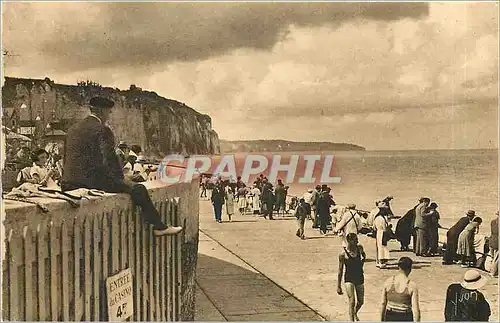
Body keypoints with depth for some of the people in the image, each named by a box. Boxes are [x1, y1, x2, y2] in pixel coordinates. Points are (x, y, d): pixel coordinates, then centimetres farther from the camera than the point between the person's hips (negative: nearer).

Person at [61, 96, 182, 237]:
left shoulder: (72, 129, 15)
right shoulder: (102, 130, -10)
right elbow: (109, 158, -14)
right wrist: (121, 177, 1)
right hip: (93, 180, -9)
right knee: (138, 189, -4)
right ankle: (159, 227, -1)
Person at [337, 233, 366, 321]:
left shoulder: (359, 248, -4)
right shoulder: (343, 254, -14)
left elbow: (364, 257, 23)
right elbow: (340, 271, -7)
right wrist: (338, 286, -6)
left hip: (359, 278, 4)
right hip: (349, 279, -4)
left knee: (360, 301, 16)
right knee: (352, 301, -15)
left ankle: (355, 313, 47)